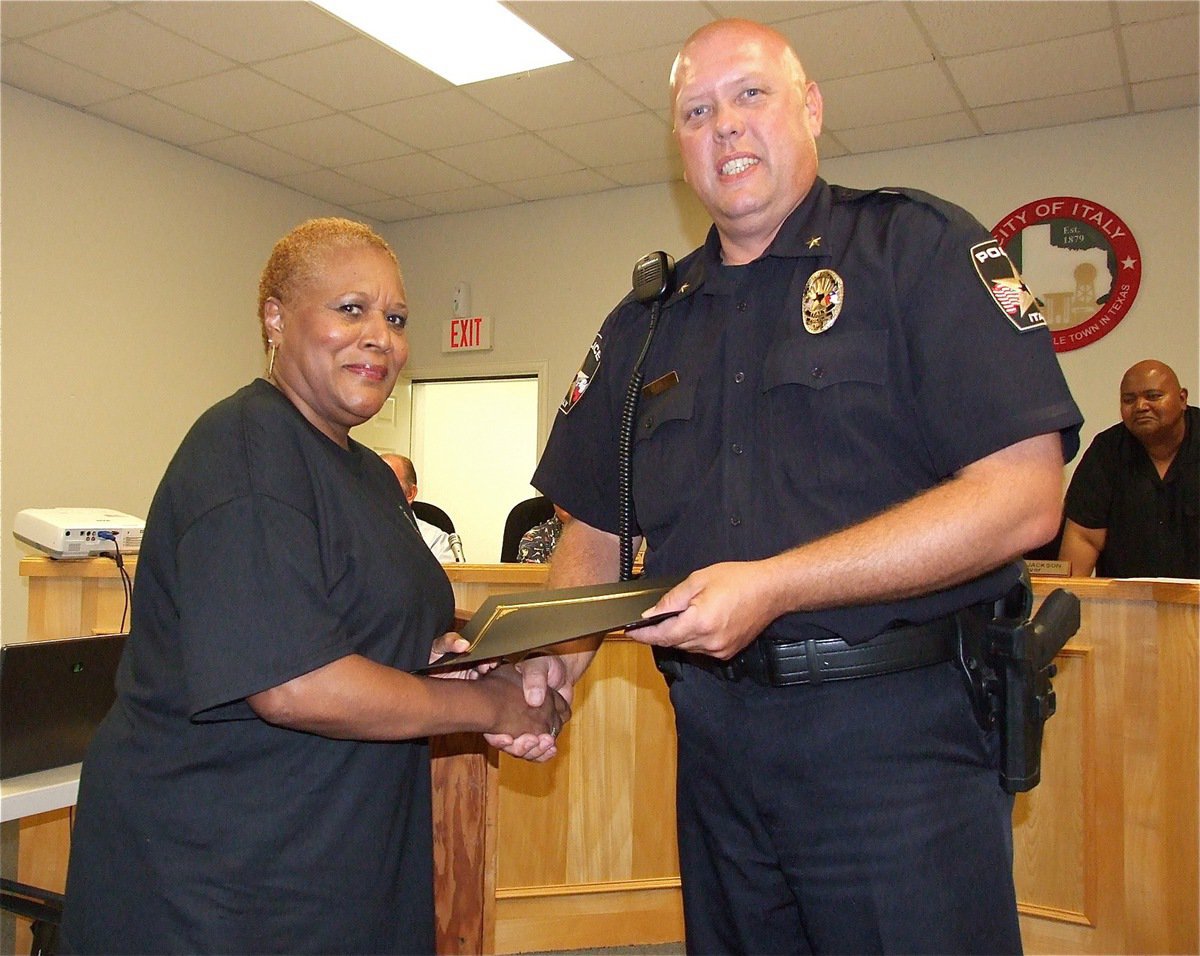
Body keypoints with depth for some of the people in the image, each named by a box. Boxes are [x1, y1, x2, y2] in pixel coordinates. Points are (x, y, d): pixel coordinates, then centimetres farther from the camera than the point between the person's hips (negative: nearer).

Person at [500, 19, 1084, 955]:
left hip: (896, 736, -4)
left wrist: (775, 586, -20)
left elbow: (1022, 496, -14)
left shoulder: (918, 245, -4)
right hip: (716, 740, 5)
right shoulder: (647, 322, 11)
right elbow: (597, 528, 15)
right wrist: (559, 643, -6)